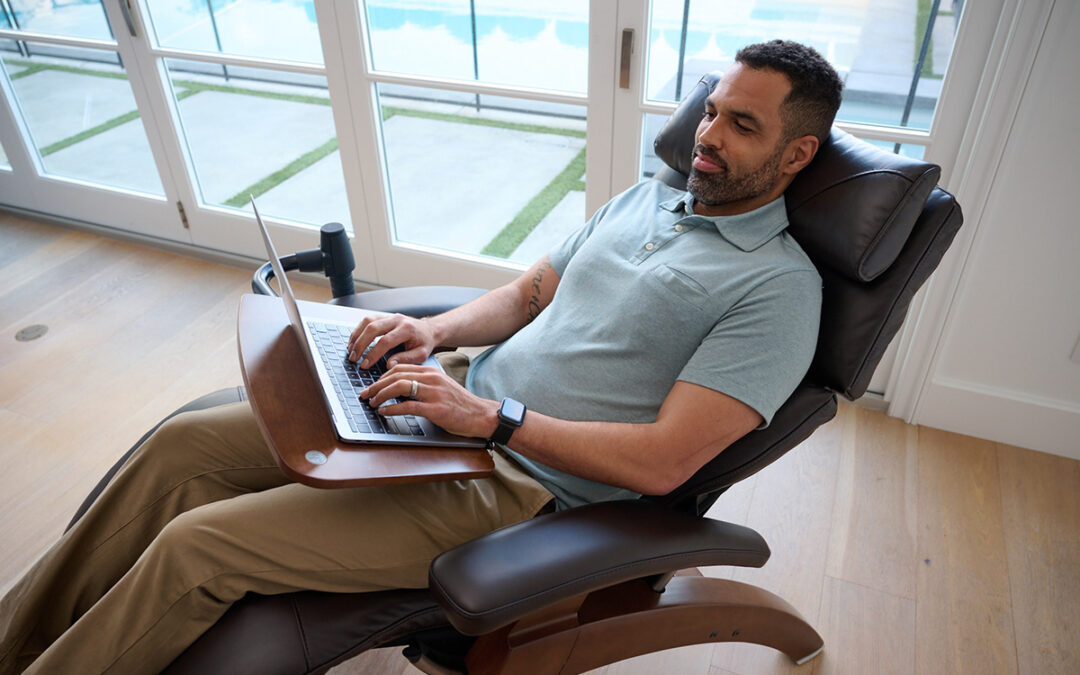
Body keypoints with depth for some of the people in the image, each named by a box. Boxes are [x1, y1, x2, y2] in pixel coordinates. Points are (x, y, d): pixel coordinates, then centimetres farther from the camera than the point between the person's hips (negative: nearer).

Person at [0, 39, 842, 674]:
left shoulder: (779, 287, -11)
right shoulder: (644, 198, 13)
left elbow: (663, 462, -20)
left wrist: (495, 418, -21)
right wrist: (434, 331, -3)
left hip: (521, 483, -7)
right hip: (464, 402, 8)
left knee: (194, 547, -12)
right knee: (185, 444, 1)